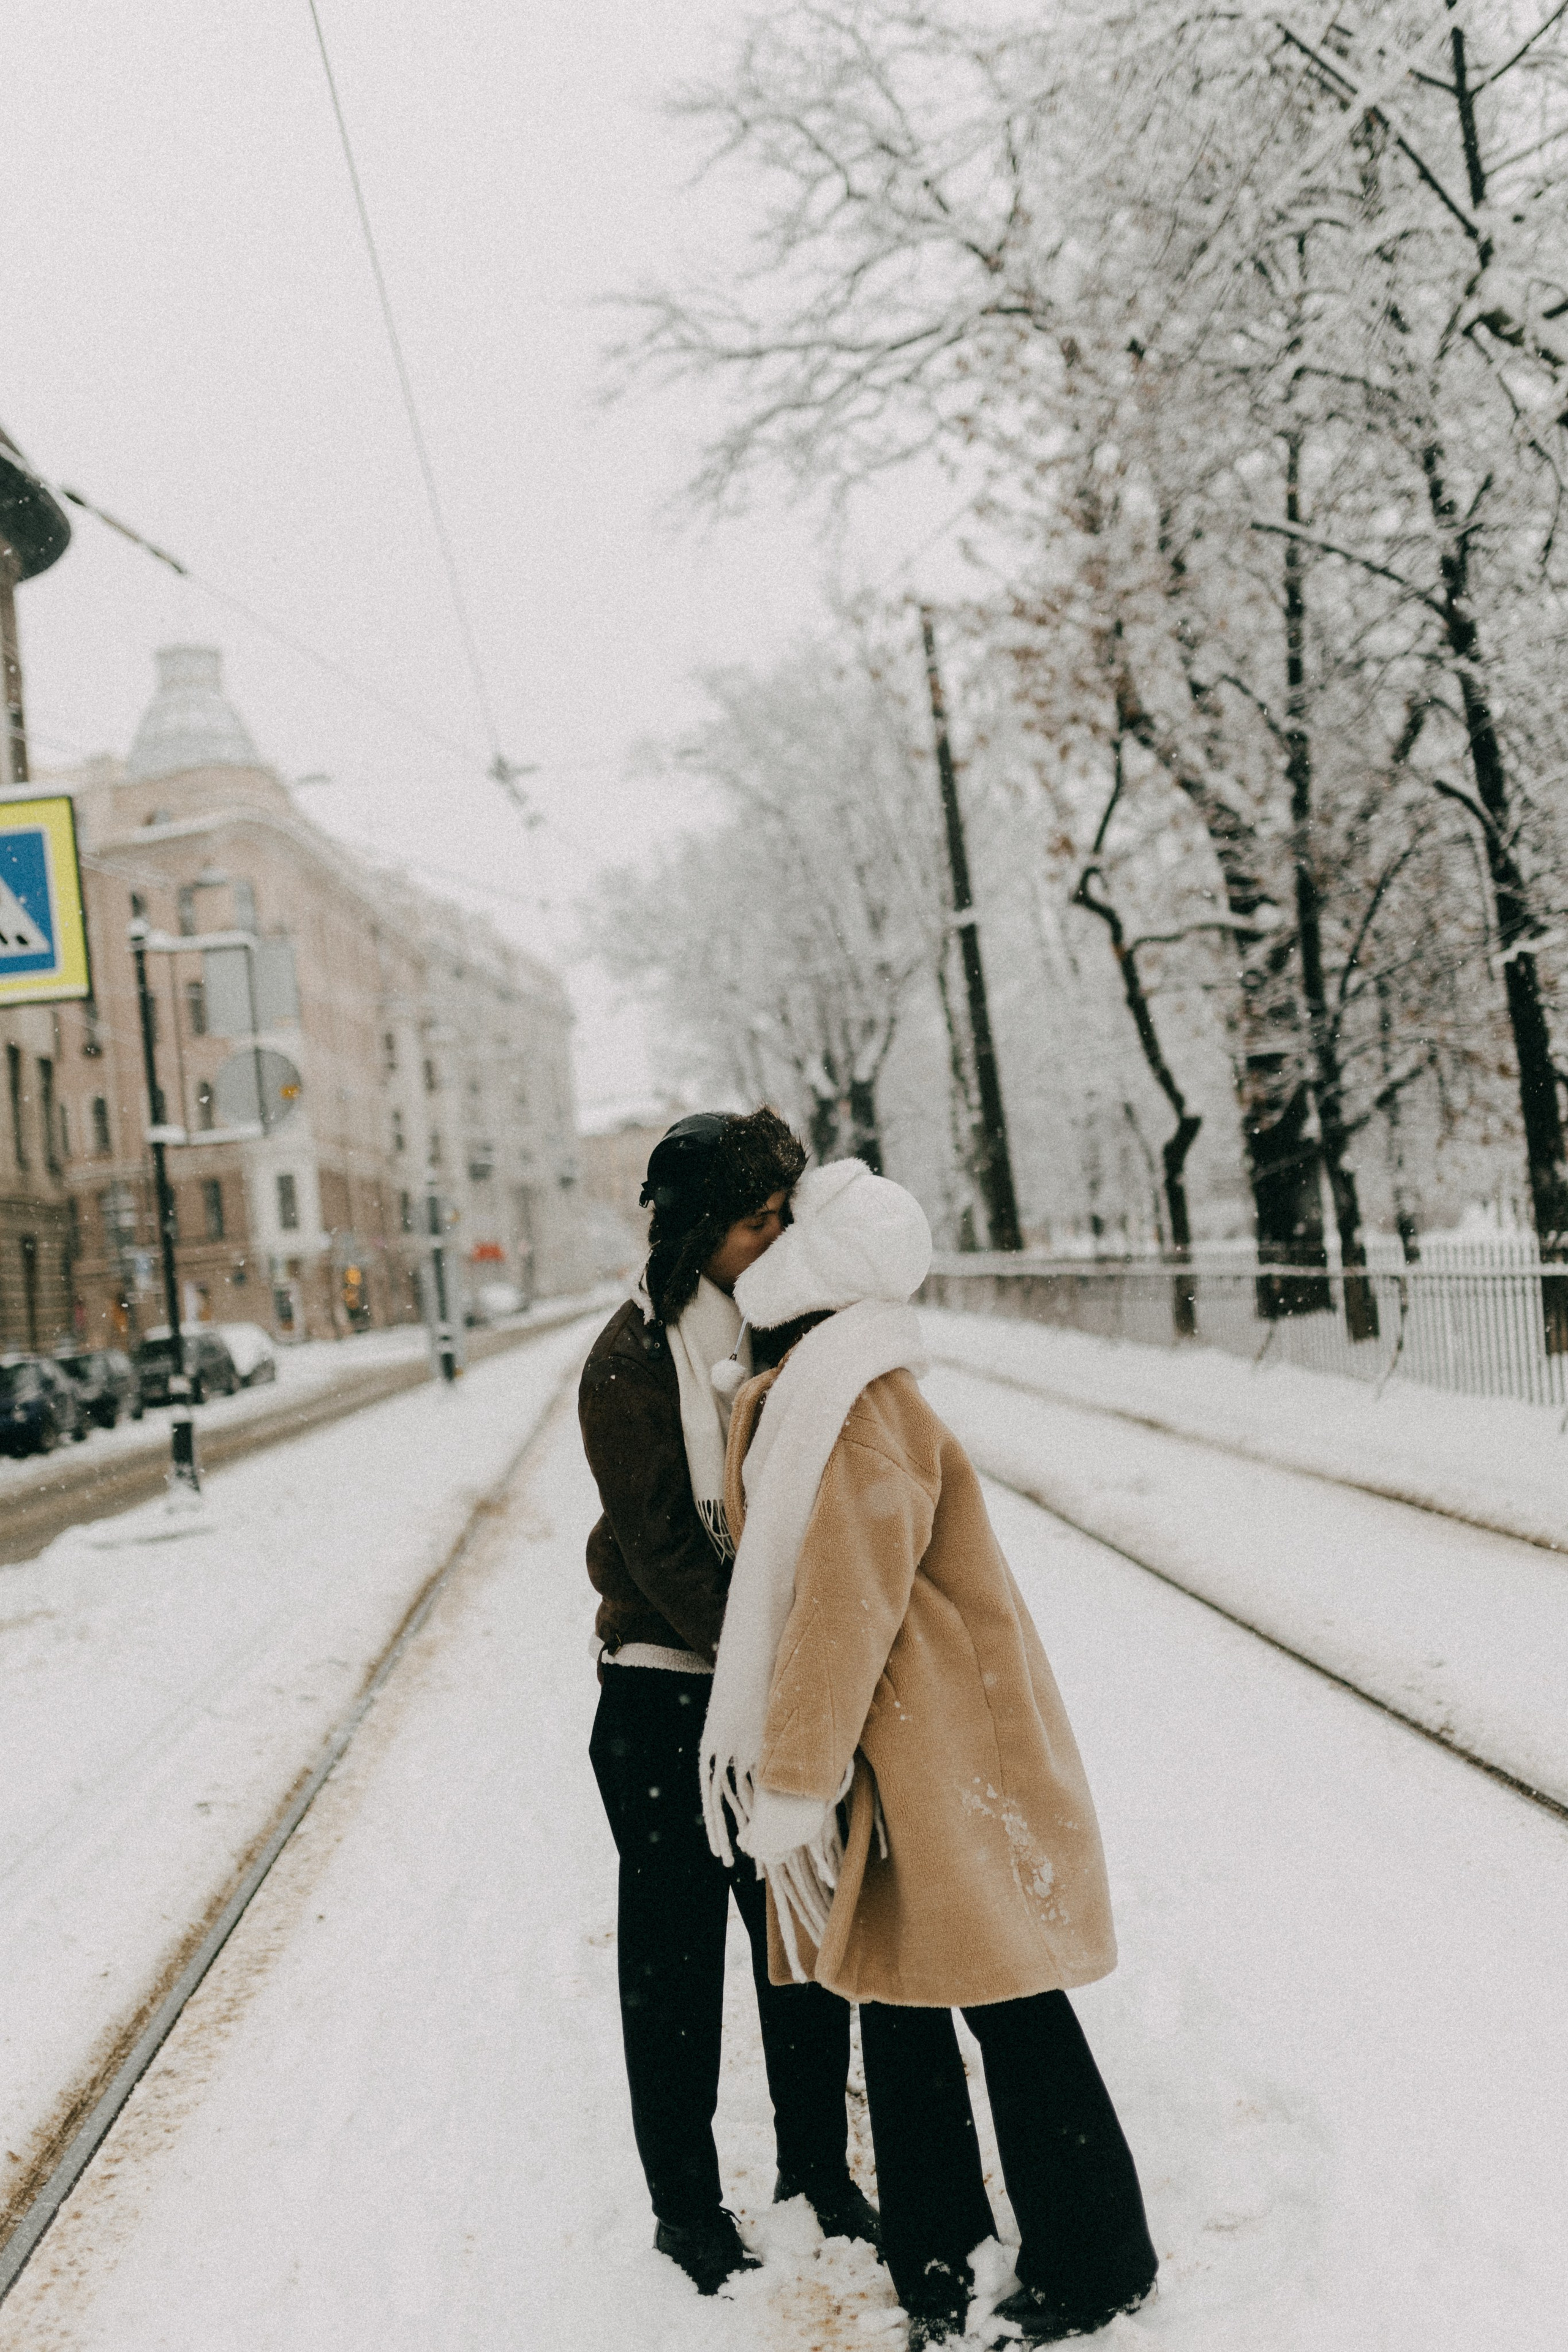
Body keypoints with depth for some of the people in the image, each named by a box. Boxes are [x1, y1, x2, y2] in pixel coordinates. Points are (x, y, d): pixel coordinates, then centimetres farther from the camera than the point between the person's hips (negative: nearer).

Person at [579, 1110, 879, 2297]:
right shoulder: (633, 1361, -14)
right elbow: (664, 1550, -16)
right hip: (668, 1695, -5)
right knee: (677, 1958, 9)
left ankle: (819, 2163, 36)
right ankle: (687, 2206, 27)